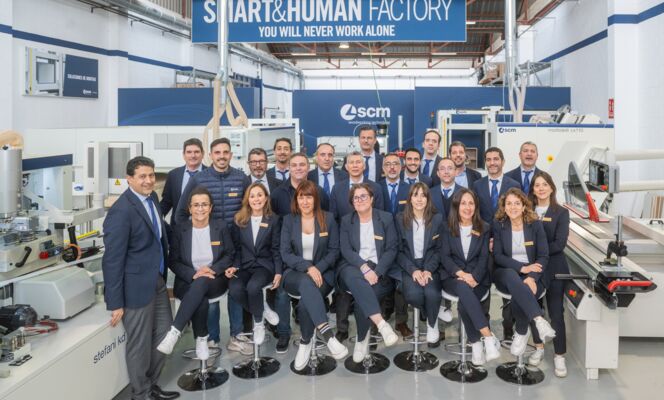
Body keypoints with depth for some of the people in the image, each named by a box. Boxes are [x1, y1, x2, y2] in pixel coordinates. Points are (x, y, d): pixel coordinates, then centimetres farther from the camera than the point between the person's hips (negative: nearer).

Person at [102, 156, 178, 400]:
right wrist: (115, 302, -18)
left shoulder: (152, 198, 5)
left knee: (164, 336, 18)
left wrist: (164, 275, 12)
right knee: (140, 344, 7)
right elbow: (112, 260, -19)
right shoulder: (121, 211, -19)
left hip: (158, 281, 8)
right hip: (136, 286, -8)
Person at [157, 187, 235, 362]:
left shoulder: (220, 226, 5)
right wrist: (193, 274, -18)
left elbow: (230, 254, 7)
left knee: (201, 283, -37)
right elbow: (173, 261, 0)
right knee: (201, 300, -36)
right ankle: (201, 340, -15)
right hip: (188, 281, 0)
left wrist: (213, 269, -12)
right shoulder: (180, 229, 2)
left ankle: (175, 332, -37)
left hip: (215, 280, 0)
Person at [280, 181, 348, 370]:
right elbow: (285, 253, -1)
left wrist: (318, 269, -14)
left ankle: (306, 342, -13)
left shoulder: (328, 219, 6)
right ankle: (327, 334, -44)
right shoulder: (289, 220, 6)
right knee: (306, 283, -39)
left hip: (322, 272, 0)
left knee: (306, 302, -34)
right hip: (295, 273, 0)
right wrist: (308, 267, -17)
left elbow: (334, 250, 4)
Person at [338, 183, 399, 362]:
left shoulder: (386, 218, 8)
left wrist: (376, 272, -15)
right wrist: (364, 267, -19)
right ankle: (381, 324, -42)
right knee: (353, 278, -37)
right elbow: (346, 250, 0)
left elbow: (392, 249, 0)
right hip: (354, 266, 1)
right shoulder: (346, 221, 11)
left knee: (361, 294, -31)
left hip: (379, 269, -1)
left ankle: (362, 339, -10)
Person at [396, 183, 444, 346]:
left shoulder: (437, 219, 4)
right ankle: (432, 314, 6)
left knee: (432, 293, -30)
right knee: (413, 294, -29)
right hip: (409, 267, 0)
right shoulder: (400, 219, 3)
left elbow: (439, 249, 2)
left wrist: (428, 270, -14)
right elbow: (399, 250, 0)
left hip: (430, 266, 0)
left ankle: (432, 323, 2)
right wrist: (413, 270, -14)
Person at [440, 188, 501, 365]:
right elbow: (445, 256, 0)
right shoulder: (448, 228, 7)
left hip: (478, 278, 0)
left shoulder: (484, 228, 9)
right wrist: (460, 273, -18)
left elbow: (484, 258, 1)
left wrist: (473, 277, -17)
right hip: (453, 277, 0)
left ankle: (476, 343, -17)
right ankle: (488, 337, -37)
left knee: (464, 304, -32)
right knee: (464, 288, -37)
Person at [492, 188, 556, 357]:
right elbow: (497, 256, -3)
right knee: (512, 276, -38)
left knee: (518, 299, -32)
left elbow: (544, 256, -3)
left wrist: (532, 278, -21)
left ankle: (522, 332, -2)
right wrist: (522, 267, -18)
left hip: (532, 275, 0)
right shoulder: (498, 225, 1)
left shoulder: (535, 224, 1)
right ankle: (539, 320, -41)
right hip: (506, 274, 0)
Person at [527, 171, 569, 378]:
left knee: (556, 311, 0)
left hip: (554, 268, -2)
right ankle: (539, 347, 27)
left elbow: (559, 244, -11)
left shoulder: (561, 212, -2)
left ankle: (559, 356, 10)